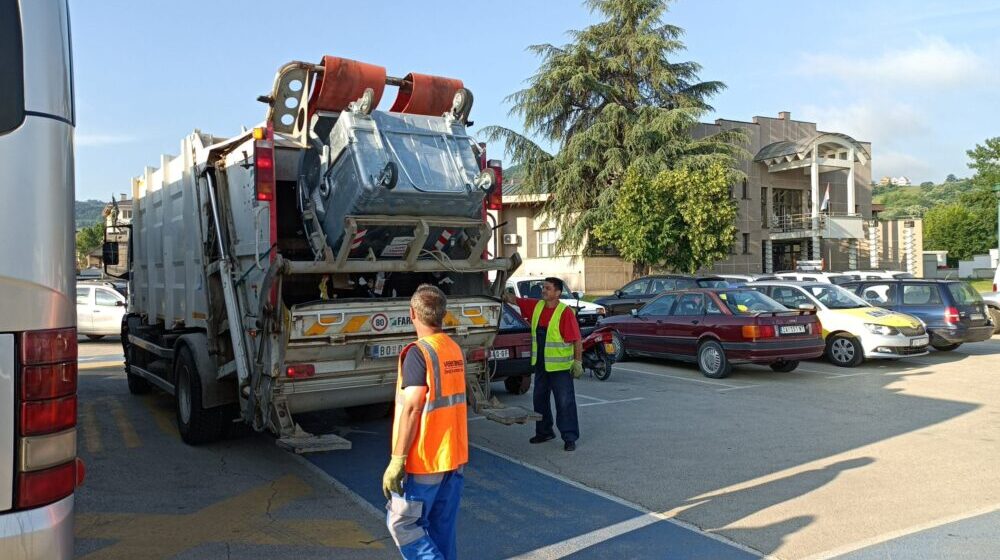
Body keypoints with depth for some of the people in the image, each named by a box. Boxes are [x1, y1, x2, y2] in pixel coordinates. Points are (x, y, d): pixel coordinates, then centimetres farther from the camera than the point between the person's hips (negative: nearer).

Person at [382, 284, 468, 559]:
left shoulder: (418, 352, -17)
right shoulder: (455, 350, 7)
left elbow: (411, 409, -21)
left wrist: (397, 460, -18)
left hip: (424, 460, -8)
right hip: (454, 456, 8)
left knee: (401, 522, 4)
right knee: (442, 529, 15)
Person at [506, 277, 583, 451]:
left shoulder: (566, 312, -16)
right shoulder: (536, 306, 4)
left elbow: (576, 339, -15)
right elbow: (514, 300, 10)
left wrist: (578, 362, -17)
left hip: (560, 366, -7)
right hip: (540, 365, 7)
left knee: (565, 402, -3)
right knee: (539, 399, 18)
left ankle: (569, 437, 5)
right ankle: (544, 432, 33)